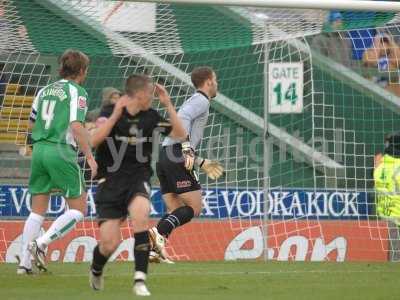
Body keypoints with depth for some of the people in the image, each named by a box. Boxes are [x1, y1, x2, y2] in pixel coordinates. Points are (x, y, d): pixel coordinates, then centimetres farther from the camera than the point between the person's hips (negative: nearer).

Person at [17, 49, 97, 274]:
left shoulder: (45, 91, 16)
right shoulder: (77, 92, -5)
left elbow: (33, 123, 21)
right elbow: (76, 126, -16)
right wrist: (90, 156, -12)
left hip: (39, 149, 7)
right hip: (61, 152, -7)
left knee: (38, 211, 12)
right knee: (78, 210, 1)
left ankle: (24, 263, 8)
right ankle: (41, 243, -14)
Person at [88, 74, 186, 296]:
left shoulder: (150, 116, 3)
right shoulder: (110, 112, -8)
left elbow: (180, 135, 4)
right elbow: (94, 140, -22)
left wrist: (168, 105, -3)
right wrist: (116, 114, -27)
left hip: (138, 178, 2)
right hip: (111, 180, -2)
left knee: (140, 212, -34)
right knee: (110, 243, -8)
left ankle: (140, 280, -31)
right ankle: (96, 272, 31)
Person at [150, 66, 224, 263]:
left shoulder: (194, 101, 30)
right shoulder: (201, 101, 1)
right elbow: (183, 117, -20)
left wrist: (202, 163, 34)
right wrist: (187, 148, -28)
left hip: (164, 156, 9)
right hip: (176, 157, -9)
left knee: (176, 212, 7)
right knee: (194, 207, -8)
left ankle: (154, 248, -10)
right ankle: (159, 232, -26)